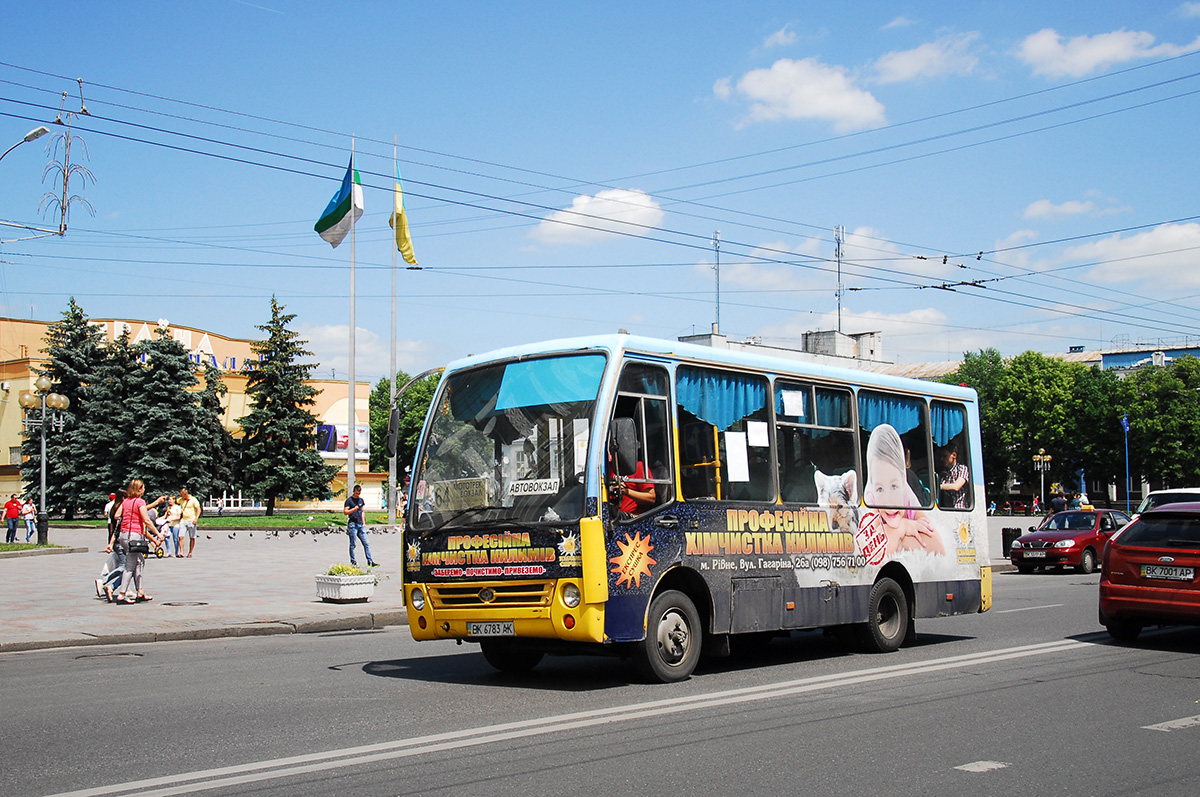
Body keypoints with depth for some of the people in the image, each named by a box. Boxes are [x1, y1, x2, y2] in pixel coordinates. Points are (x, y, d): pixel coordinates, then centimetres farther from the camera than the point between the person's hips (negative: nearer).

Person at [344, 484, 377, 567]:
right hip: (352, 524, -6)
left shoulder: (361, 500, 17)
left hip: (360, 524, 6)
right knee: (353, 544, -1)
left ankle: (370, 561, -1)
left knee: (366, 543, 0)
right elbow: (345, 512, -7)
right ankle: (353, 562, 5)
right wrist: (354, 509, -20)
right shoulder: (349, 500, -1)